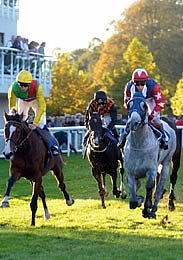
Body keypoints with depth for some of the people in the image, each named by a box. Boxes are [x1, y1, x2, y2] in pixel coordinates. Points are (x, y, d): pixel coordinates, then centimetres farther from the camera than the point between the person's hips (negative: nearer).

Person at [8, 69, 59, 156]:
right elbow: (12, 107, -24)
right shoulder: (13, 88, -38)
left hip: (35, 100, -2)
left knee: (41, 125, -14)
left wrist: (35, 124, -46)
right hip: (22, 101, 2)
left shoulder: (37, 87, -43)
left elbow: (42, 107, -41)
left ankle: (52, 145, -9)